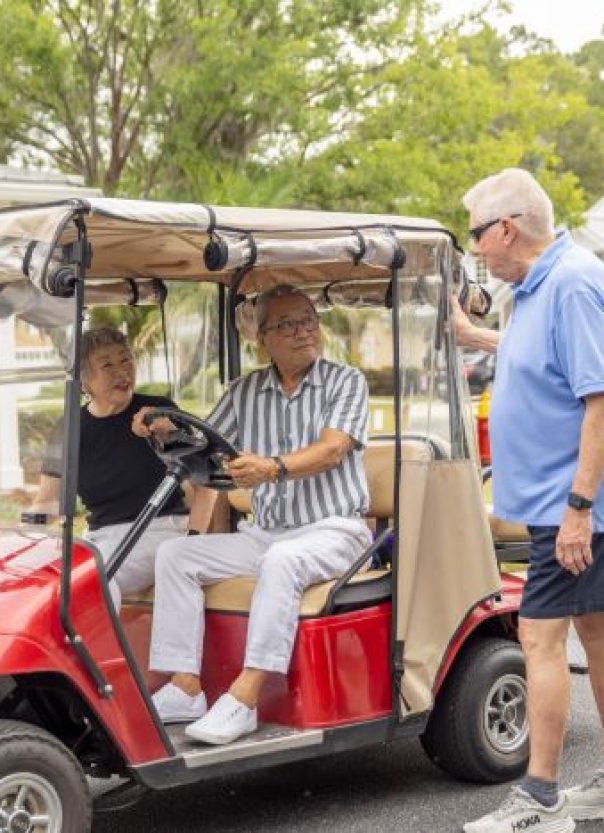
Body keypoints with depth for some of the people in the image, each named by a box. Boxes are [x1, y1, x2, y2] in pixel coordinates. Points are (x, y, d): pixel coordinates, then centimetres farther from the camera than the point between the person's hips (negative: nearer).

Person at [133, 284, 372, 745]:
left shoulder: (346, 381, -1)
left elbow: (331, 450, -17)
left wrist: (274, 467, -36)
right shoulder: (246, 391, 13)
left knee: (282, 559, -36)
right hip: (263, 533, 6)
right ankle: (184, 687, -14)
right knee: (175, 554, -10)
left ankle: (243, 698, -36)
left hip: (333, 530, -5)